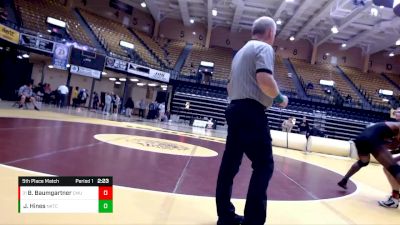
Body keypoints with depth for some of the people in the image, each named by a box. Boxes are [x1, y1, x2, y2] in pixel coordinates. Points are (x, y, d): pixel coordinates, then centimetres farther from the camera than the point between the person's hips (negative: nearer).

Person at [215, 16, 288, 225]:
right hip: (251, 112, -9)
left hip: (234, 109, 9)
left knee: (230, 163, 9)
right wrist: (279, 98, -6)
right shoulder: (264, 48, -4)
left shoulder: (241, 51, 24)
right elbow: (264, 79, -21)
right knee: (264, 165, -4)